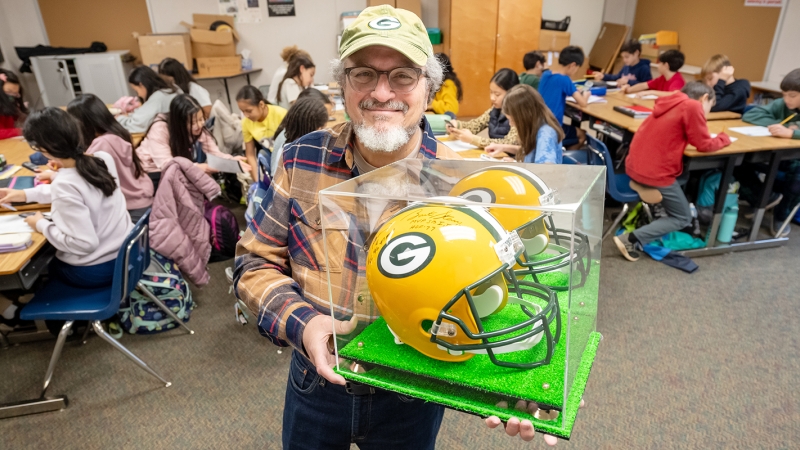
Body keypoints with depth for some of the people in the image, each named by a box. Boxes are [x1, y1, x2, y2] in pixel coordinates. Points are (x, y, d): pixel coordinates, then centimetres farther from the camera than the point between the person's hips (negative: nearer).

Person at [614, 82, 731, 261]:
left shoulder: (671, 103, 14)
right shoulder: (692, 107, -10)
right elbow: (704, 145, -5)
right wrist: (724, 138, 14)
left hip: (634, 166, 8)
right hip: (654, 173, -8)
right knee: (683, 218, 8)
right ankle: (632, 240, -7)